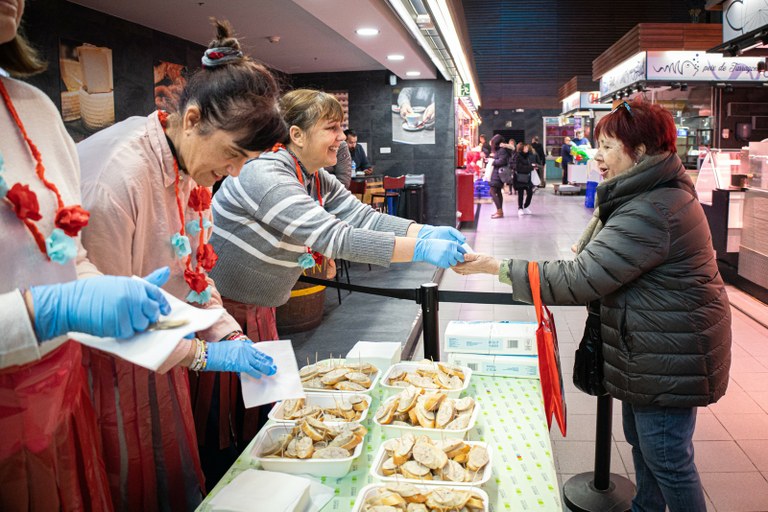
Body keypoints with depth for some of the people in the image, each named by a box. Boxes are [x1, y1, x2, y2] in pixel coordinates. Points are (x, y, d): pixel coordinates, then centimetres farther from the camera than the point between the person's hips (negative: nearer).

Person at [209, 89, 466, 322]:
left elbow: (364, 218, -7)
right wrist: (421, 248, -34)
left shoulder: (318, 180, 1)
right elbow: (335, 237, -34)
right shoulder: (265, 177, -28)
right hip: (219, 305, -8)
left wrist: (427, 232, -21)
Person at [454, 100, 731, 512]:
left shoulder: (650, 213, -28)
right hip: (649, 349, 11)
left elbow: (579, 280, -31)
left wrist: (495, 267, -28)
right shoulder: (653, 194, 9)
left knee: (666, 459, 4)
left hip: (670, 357, -11)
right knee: (640, 440, 24)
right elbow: (600, 265, 18)